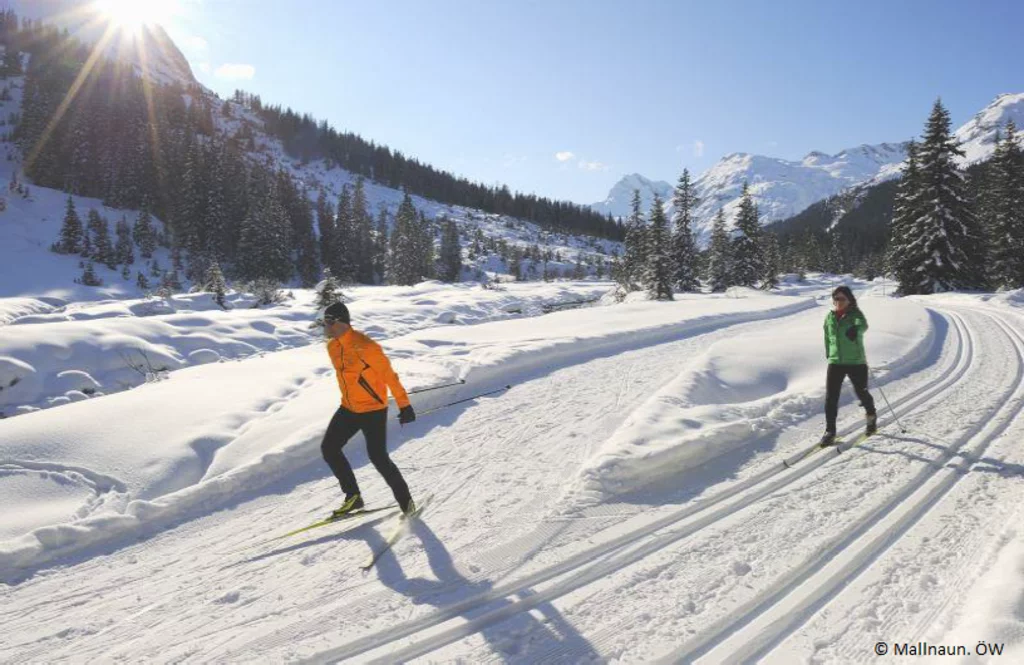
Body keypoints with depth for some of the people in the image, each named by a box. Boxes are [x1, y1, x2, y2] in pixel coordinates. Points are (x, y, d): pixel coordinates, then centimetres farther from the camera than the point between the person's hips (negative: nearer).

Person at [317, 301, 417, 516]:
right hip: (348, 409, 8)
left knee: (378, 457, -7)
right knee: (329, 449, 4)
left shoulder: (364, 346, -22)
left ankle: (406, 501, 12)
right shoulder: (332, 346, 2)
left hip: (373, 410, -8)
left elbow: (389, 375, -18)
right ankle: (353, 496, 17)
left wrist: (404, 405, -16)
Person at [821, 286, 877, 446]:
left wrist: (856, 329, -52)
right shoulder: (829, 317, 5)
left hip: (856, 362, -3)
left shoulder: (855, 314, -8)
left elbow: (863, 325, -32)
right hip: (835, 362, 3)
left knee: (861, 393, 12)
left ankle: (872, 417, 43)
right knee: (830, 397, -6)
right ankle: (830, 431, 0)